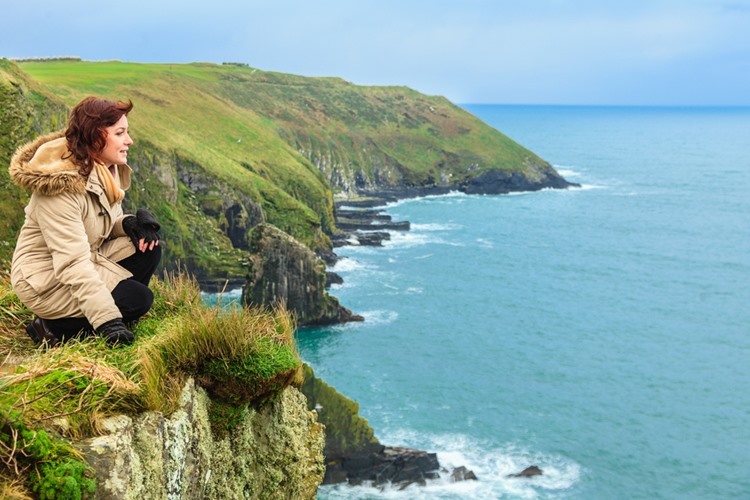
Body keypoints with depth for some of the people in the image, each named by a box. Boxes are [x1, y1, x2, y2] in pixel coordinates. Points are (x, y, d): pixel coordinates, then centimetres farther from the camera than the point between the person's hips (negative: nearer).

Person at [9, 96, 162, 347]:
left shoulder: (106, 171, -1)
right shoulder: (61, 186, -28)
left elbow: (107, 222, 12)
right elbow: (73, 263, -32)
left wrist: (129, 224, -14)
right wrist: (108, 321, -37)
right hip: (46, 280, -8)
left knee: (148, 247, -9)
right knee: (138, 299, -19)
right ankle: (53, 327, -5)